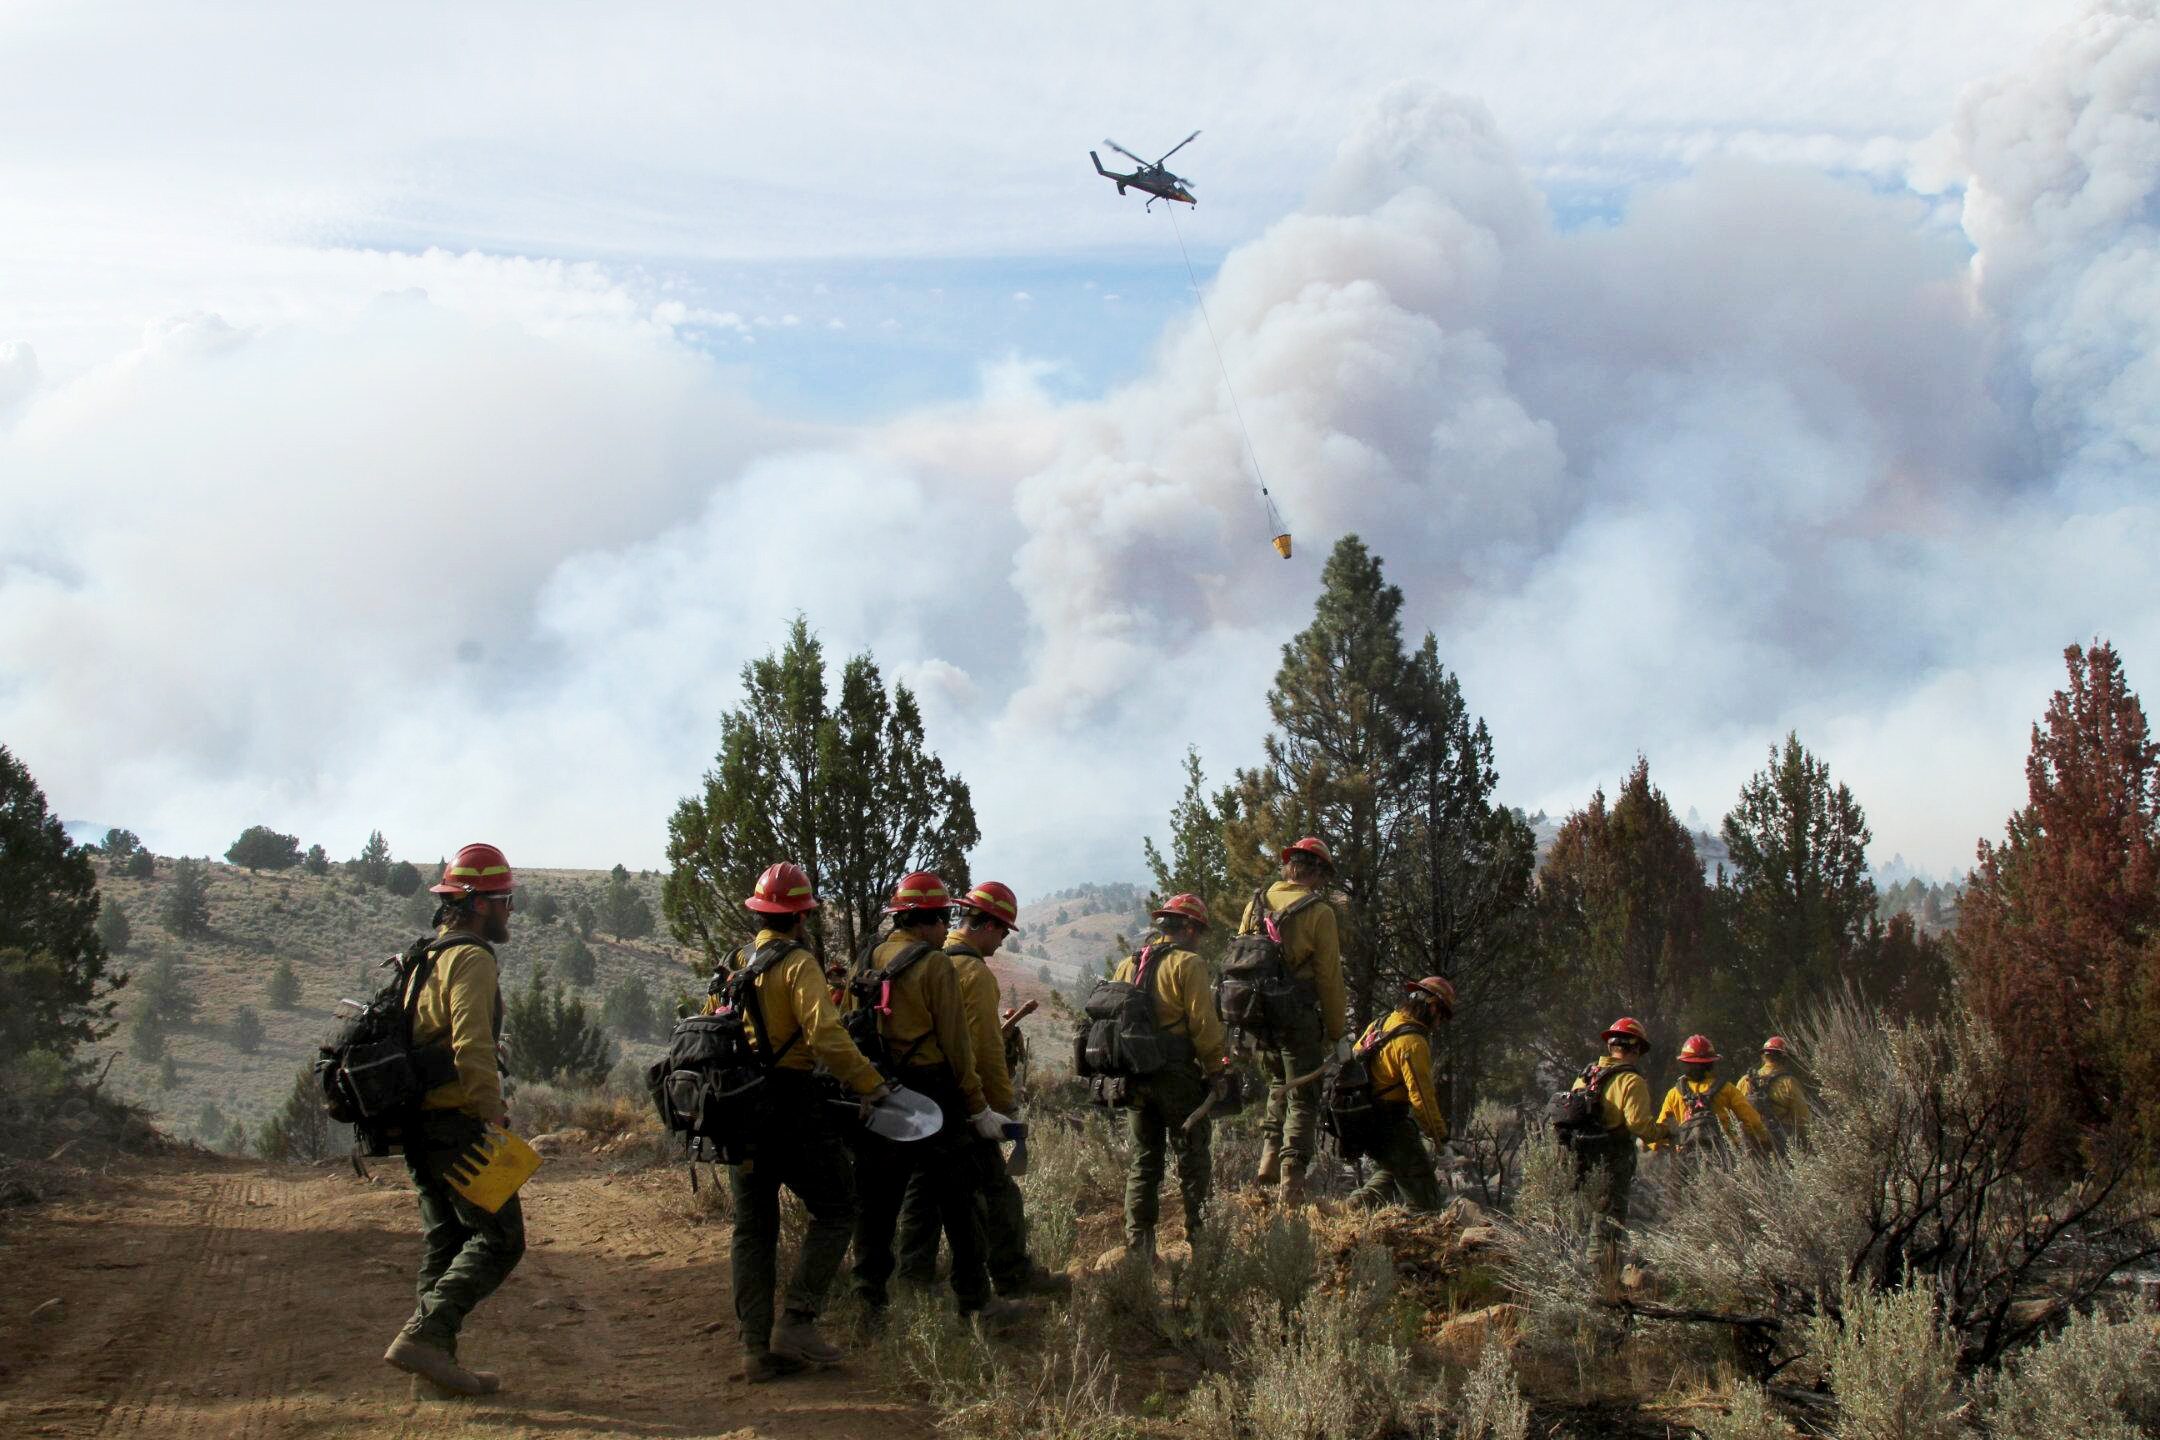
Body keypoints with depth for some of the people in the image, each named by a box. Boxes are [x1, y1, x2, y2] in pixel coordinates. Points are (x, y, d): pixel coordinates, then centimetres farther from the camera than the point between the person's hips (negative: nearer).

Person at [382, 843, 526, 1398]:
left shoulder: (425, 957, 18)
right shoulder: (471, 959, -13)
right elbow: (473, 1047, -24)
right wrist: (496, 1119, -24)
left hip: (419, 1122, 10)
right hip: (456, 1124, -10)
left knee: (446, 1241, 14)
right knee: (499, 1237, -7)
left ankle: (436, 1359, 14)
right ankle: (423, 1336, -16)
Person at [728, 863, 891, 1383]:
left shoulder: (736, 965, 12)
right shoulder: (798, 964, -11)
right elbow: (826, 1036, -23)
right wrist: (870, 1085, -16)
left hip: (739, 1107, 7)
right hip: (790, 1106, -7)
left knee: (753, 1226, 10)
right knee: (834, 1209, 5)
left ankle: (757, 1347, 9)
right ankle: (796, 1322, -4)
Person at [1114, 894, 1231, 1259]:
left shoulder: (1126, 966, 12)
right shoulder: (1187, 964, -10)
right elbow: (1204, 1024, -15)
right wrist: (1218, 1071, -7)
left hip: (1135, 1076, 6)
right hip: (1177, 1076, -6)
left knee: (1143, 1161, 12)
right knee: (1193, 1160, 5)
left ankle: (1139, 1246, 11)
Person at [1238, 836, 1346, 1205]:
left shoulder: (1257, 904, 7)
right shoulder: (1318, 912, -9)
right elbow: (1329, 977, -7)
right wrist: (1336, 1028, 2)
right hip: (1298, 1017, -5)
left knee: (1279, 1082, 25)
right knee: (1303, 1097, 3)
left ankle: (1269, 1156, 14)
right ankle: (1292, 1178, -5)